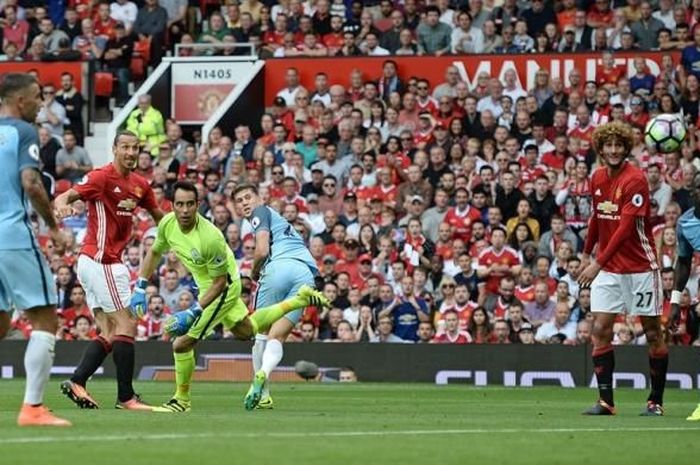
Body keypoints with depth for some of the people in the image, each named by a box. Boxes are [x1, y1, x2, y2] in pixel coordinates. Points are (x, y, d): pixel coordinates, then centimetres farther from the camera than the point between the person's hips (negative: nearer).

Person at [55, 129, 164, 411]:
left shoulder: (140, 185, 11)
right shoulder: (102, 177, -12)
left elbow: (159, 216, 22)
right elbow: (64, 198, -17)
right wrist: (62, 205, -40)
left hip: (95, 263, 9)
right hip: (102, 261, -9)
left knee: (109, 333, 8)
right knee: (126, 326, -7)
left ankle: (77, 383, 5)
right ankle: (125, 397, -5)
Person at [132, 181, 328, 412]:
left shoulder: (210, 238, -36)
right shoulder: (168, 224, -16)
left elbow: (220, 283, -26)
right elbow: (155, 252, 5)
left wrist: (193, 313, -30)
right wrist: (140, 289, -1)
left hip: (222, 288, -8)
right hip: (206, 284, 8)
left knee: (182, 344, -8)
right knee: (246, 330, 30)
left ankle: (182, 399, 14)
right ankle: (299, 299, 41)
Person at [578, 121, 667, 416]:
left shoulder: (635, 179, -16)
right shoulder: (597, 178, 4)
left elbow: (626, 226, -23)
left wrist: (599, 263, -27)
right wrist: (587, 253, 18)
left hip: (640, 267, -5)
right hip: (607, 268, 5)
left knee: (653, 333, 2)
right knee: (600, 330, -4)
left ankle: (656, 401, 12)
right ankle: (605, 400, -3)